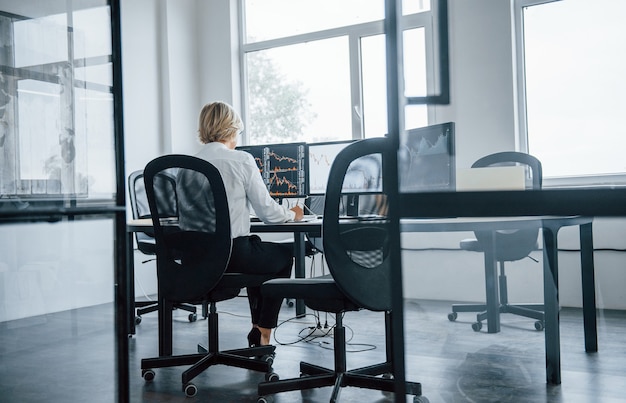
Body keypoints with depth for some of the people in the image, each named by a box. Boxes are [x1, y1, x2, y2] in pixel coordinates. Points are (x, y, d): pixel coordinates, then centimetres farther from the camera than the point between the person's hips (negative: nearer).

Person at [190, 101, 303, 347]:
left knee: (256, 246, 33)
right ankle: (263, 333, 26)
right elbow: (267, 212, -7)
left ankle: (257, 326, 38)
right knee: (285, 253, 21)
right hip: (230, 252, -6)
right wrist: (292, 214, 15)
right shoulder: (241, 160, -10)